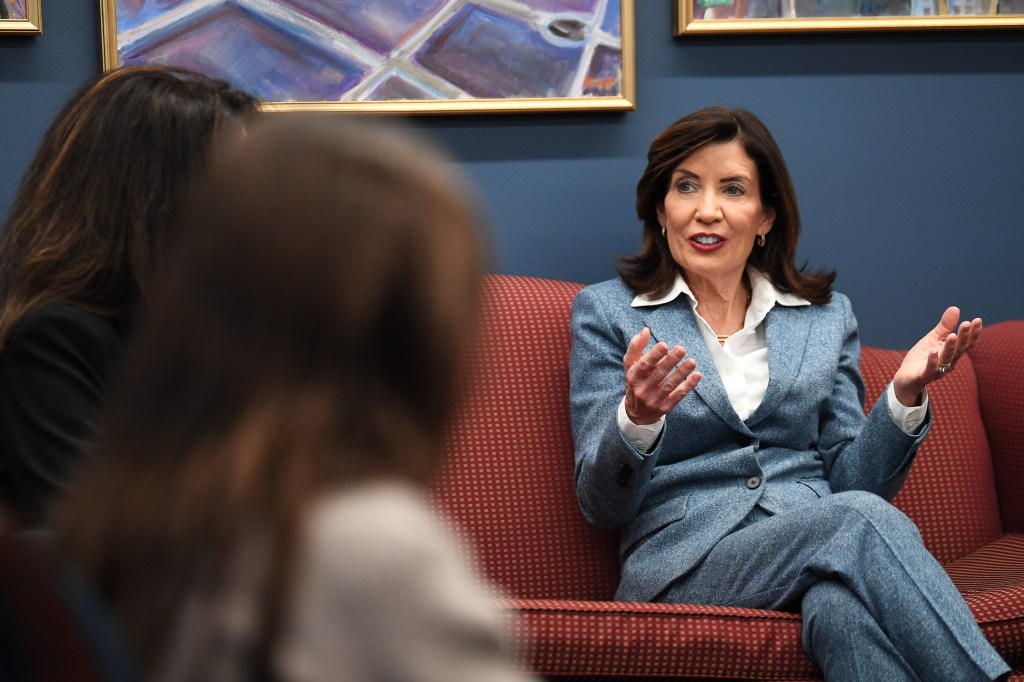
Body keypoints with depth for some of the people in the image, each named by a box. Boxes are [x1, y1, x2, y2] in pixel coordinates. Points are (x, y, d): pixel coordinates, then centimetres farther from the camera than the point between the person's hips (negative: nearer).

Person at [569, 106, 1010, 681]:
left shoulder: (828, 315, 18)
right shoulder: (608, 311, 10)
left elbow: (850, 480, 13)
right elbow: (602, 504, 3)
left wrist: (904, 396, -5)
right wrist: (636, 419, -20)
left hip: (817, 549, 3)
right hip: (685, 563, -2)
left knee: (840, 598, -38)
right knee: (858, 521, -33)